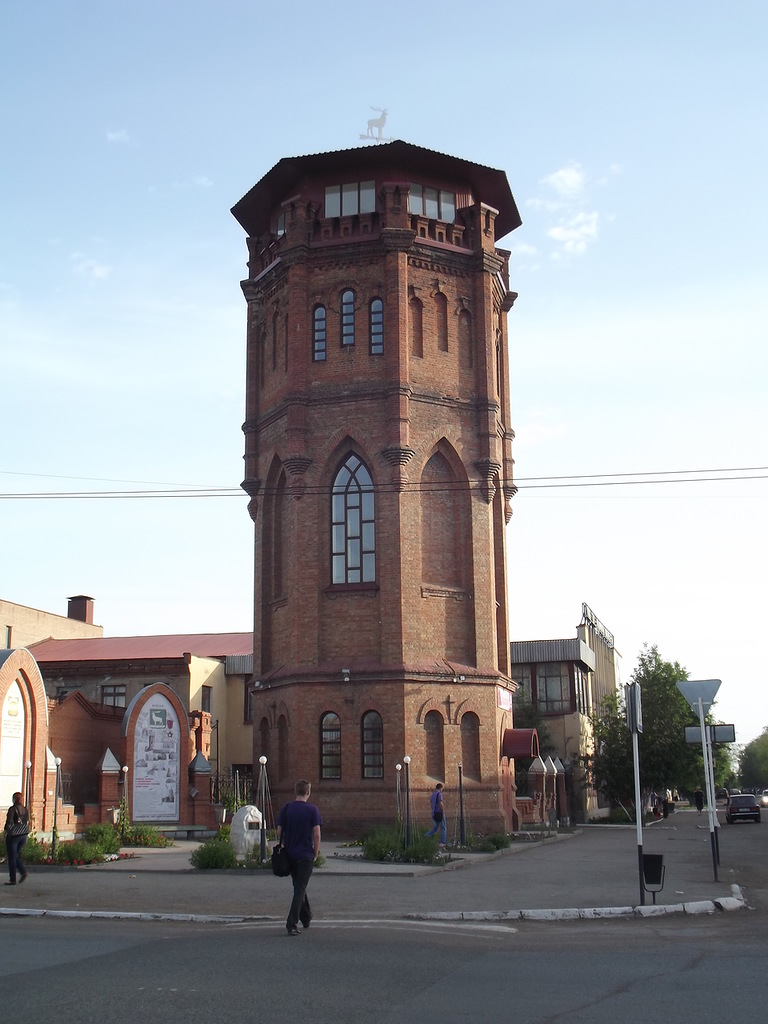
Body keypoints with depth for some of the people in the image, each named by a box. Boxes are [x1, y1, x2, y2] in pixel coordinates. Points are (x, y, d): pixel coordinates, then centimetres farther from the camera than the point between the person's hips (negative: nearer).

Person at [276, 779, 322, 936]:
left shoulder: (285, 809, 1)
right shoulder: (312, 809, -8)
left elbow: (279, 832, 2)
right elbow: (316, 834, -9)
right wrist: (316, 854, 1)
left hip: (290, 854, 4)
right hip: (306, 855, -4)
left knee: (298, 886, 19)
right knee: (300, 889, -3)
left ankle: (306, 918, 31)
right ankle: (292, 924, -10)